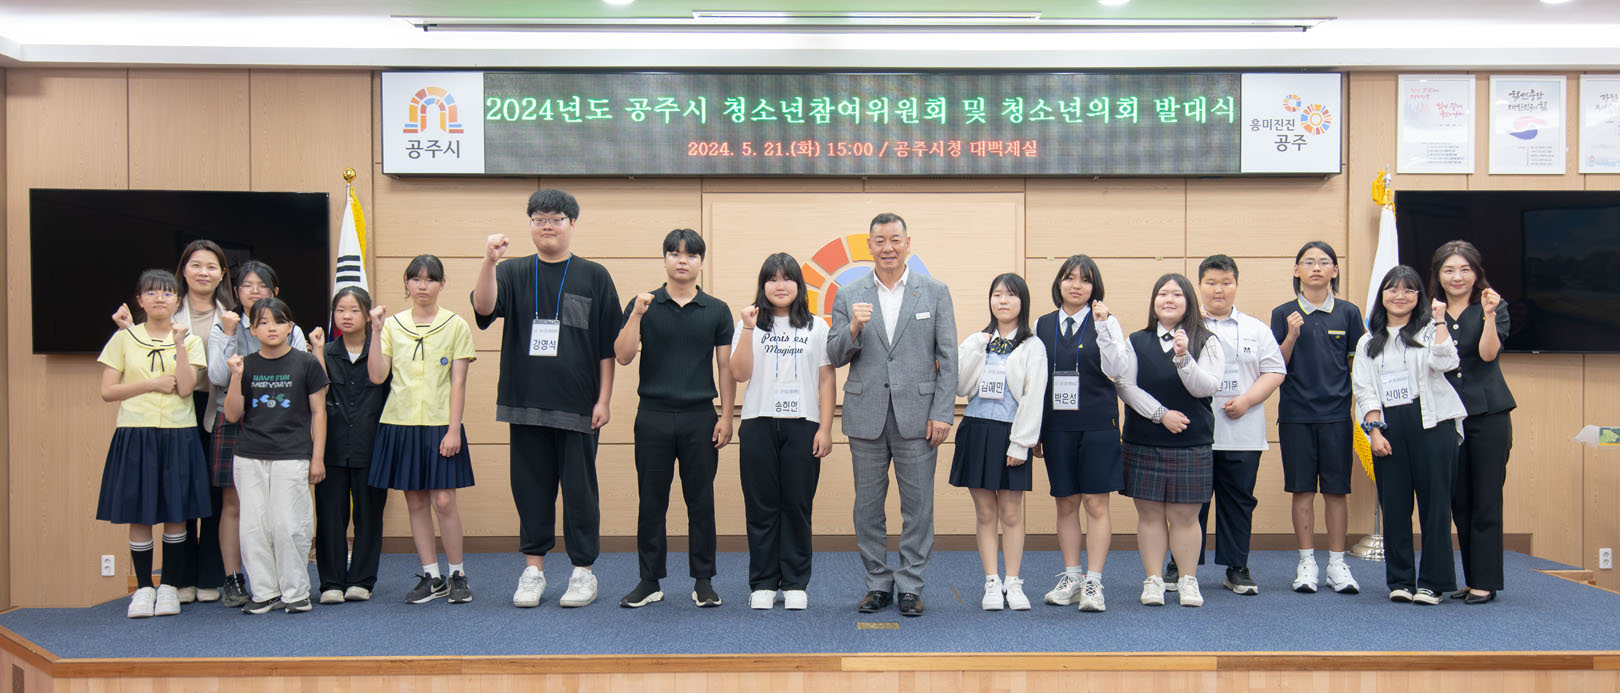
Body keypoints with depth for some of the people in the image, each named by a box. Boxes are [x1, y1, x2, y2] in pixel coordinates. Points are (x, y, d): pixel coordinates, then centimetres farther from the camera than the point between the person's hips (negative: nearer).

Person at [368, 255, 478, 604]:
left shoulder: (455, 325, 1)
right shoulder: (392, 324, 7)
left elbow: (458, 382, -2)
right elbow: (378, 376, -1)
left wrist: (453, 429, -8)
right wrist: (376, 332, -8)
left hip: (439, 424, -3)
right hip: (400, 424, 3)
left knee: (443, 500, -6)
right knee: (415, 501, 7)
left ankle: (457, 575, 10)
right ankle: (431, 577, 17)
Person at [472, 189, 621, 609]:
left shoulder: (594, 277, 4)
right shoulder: (513, 273, 8)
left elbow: (608, 346, 4)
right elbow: (483, 307, -12)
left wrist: (604, 399, -1)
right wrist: (489, 262, -28)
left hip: (578, 405, -1)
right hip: (526, 403, 2)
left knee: (579, 490, 4)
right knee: (531, 487, 8)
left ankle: (583, 571, 15)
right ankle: (532, 570, 19)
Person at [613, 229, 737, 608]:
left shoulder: (717, 310, 6)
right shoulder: (643, 305, 4)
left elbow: (726, 366, 6)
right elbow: (623, 356, -4)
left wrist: (726, 415, -1)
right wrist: (637, 315, -16)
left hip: (700, 417, 0)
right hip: (653, 416, 0)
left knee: (701, 501, 5)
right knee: (651, 501, 5)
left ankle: (703, 581, 14)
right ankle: (650, 581, 15)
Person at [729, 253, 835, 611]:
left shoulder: (816, 327, 9)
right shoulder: (750, 325, 10)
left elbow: (827, 381, 6)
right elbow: (738, 373, -1)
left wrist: (825, 428, -2)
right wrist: (748, 330, -9)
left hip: (802, 426, 0)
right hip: (758, 425, 0)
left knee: (798, 506, 2)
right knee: (761, 507, 3)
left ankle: (795, 584, 11)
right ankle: (763, 584, 12)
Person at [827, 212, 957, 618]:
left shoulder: (935, 292, 4)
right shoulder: (848, 296, 7)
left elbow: (948, 358, 1)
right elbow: (834, 357, 4)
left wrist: (943, 413, -6)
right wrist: (853, 329, -16)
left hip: (917, 415, -1)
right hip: (866, 417, 2)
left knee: (917, 506, 3)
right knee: (868, 507, 8)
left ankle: (910, 586, 15)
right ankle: (878, 584, 21)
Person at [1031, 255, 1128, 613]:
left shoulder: (1106, 322, 3)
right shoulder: (1042, 326, 9)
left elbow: (1115, 369, -11)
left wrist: (1102, 326, -19)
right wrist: (1033, 430, 9)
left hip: (1097, 424, -2)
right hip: (1056, 426, 3)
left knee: (1096, 503, -2)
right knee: (1066, 504, 8)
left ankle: (1093, 583, 2)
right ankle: (1071, 577, 18)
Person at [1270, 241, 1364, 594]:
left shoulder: (1348, 312, 5)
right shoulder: (1284, 314, 3)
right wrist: (1292, 335, -14)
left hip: (1336, 413, 1)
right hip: (1296, 414, -1)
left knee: (1337, 490, 4)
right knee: (1302, 490, 3)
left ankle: (1337, 564, 13)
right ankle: (1307, 563, 12)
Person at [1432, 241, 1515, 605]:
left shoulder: (1494, 306, 0)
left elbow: (1488, 353, -13)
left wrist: (1489, 315, -24)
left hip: (1488, 413, -3)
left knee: (1486, 499, -2)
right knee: (1459, 501, 8)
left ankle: (1485, 581, 5)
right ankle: (1470, 579, 17)